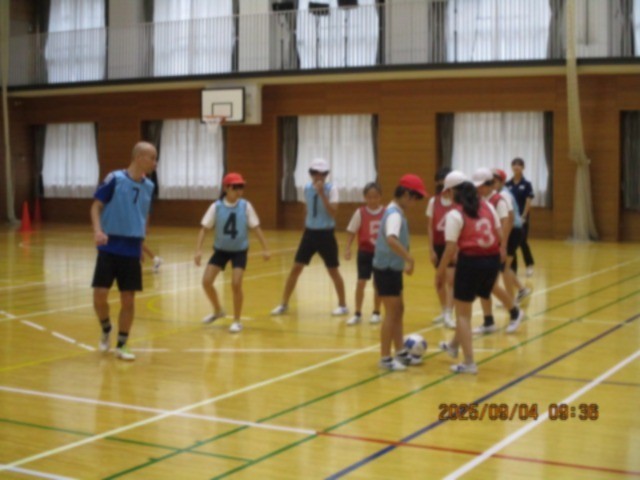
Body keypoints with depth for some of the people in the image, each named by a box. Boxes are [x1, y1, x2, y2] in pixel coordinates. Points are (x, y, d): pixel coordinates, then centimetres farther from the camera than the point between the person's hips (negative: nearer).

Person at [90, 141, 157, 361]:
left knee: (128, 300, 3)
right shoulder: (114, 179, -9)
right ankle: (106, 330, 23)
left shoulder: (149, 186, 6)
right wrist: (97, 230, -23)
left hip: (132, 251, 4)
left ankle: (121, 346, 16)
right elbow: (96, 205, -8)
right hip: (110, 248, -4)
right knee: (100, 296, -7)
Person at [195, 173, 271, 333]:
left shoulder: (246, 206, -12)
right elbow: (204, 228, -11)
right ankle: (218, 311, 23)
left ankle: (237, 321, 4)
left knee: (236, 284, -15)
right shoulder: (216, 206, -13)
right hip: (221, 249, 2)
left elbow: (256, 227, -6)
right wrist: (198, 250, -22)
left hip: (239, 250, -1)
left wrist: (265, 248, -10)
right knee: (206, 281, -5)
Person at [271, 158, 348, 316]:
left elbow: (333, 213, -23)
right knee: (295, 268, 0)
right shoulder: (307, 188, 3)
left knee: (333, 271, 5)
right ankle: (284, 304, 9)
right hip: (309, 233, 4)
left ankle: (343, 305, 20)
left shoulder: (331, 189, -11)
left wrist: (322, 194, -28)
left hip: (325, 234, -4)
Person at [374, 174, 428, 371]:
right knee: (392, 313, -3)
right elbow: (391, 239, -39)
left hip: (392, 268, 10)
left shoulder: (396, 211, 10)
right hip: (386, 269, -10)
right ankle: (385, 358, 5)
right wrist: (409, 258, -37)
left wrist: (404, 260, 21)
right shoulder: (395, 214, -21)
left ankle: (401, 353, 26)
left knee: (398, 310, 16)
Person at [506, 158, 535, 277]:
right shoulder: (508, 184, 5)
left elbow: (528, 202, -7)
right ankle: (513, 268, 10)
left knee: (522, 241, -8)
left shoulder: (526, 184, -4)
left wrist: (523, 217, -15)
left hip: (522, 217, -3)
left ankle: (529, 264, 15)